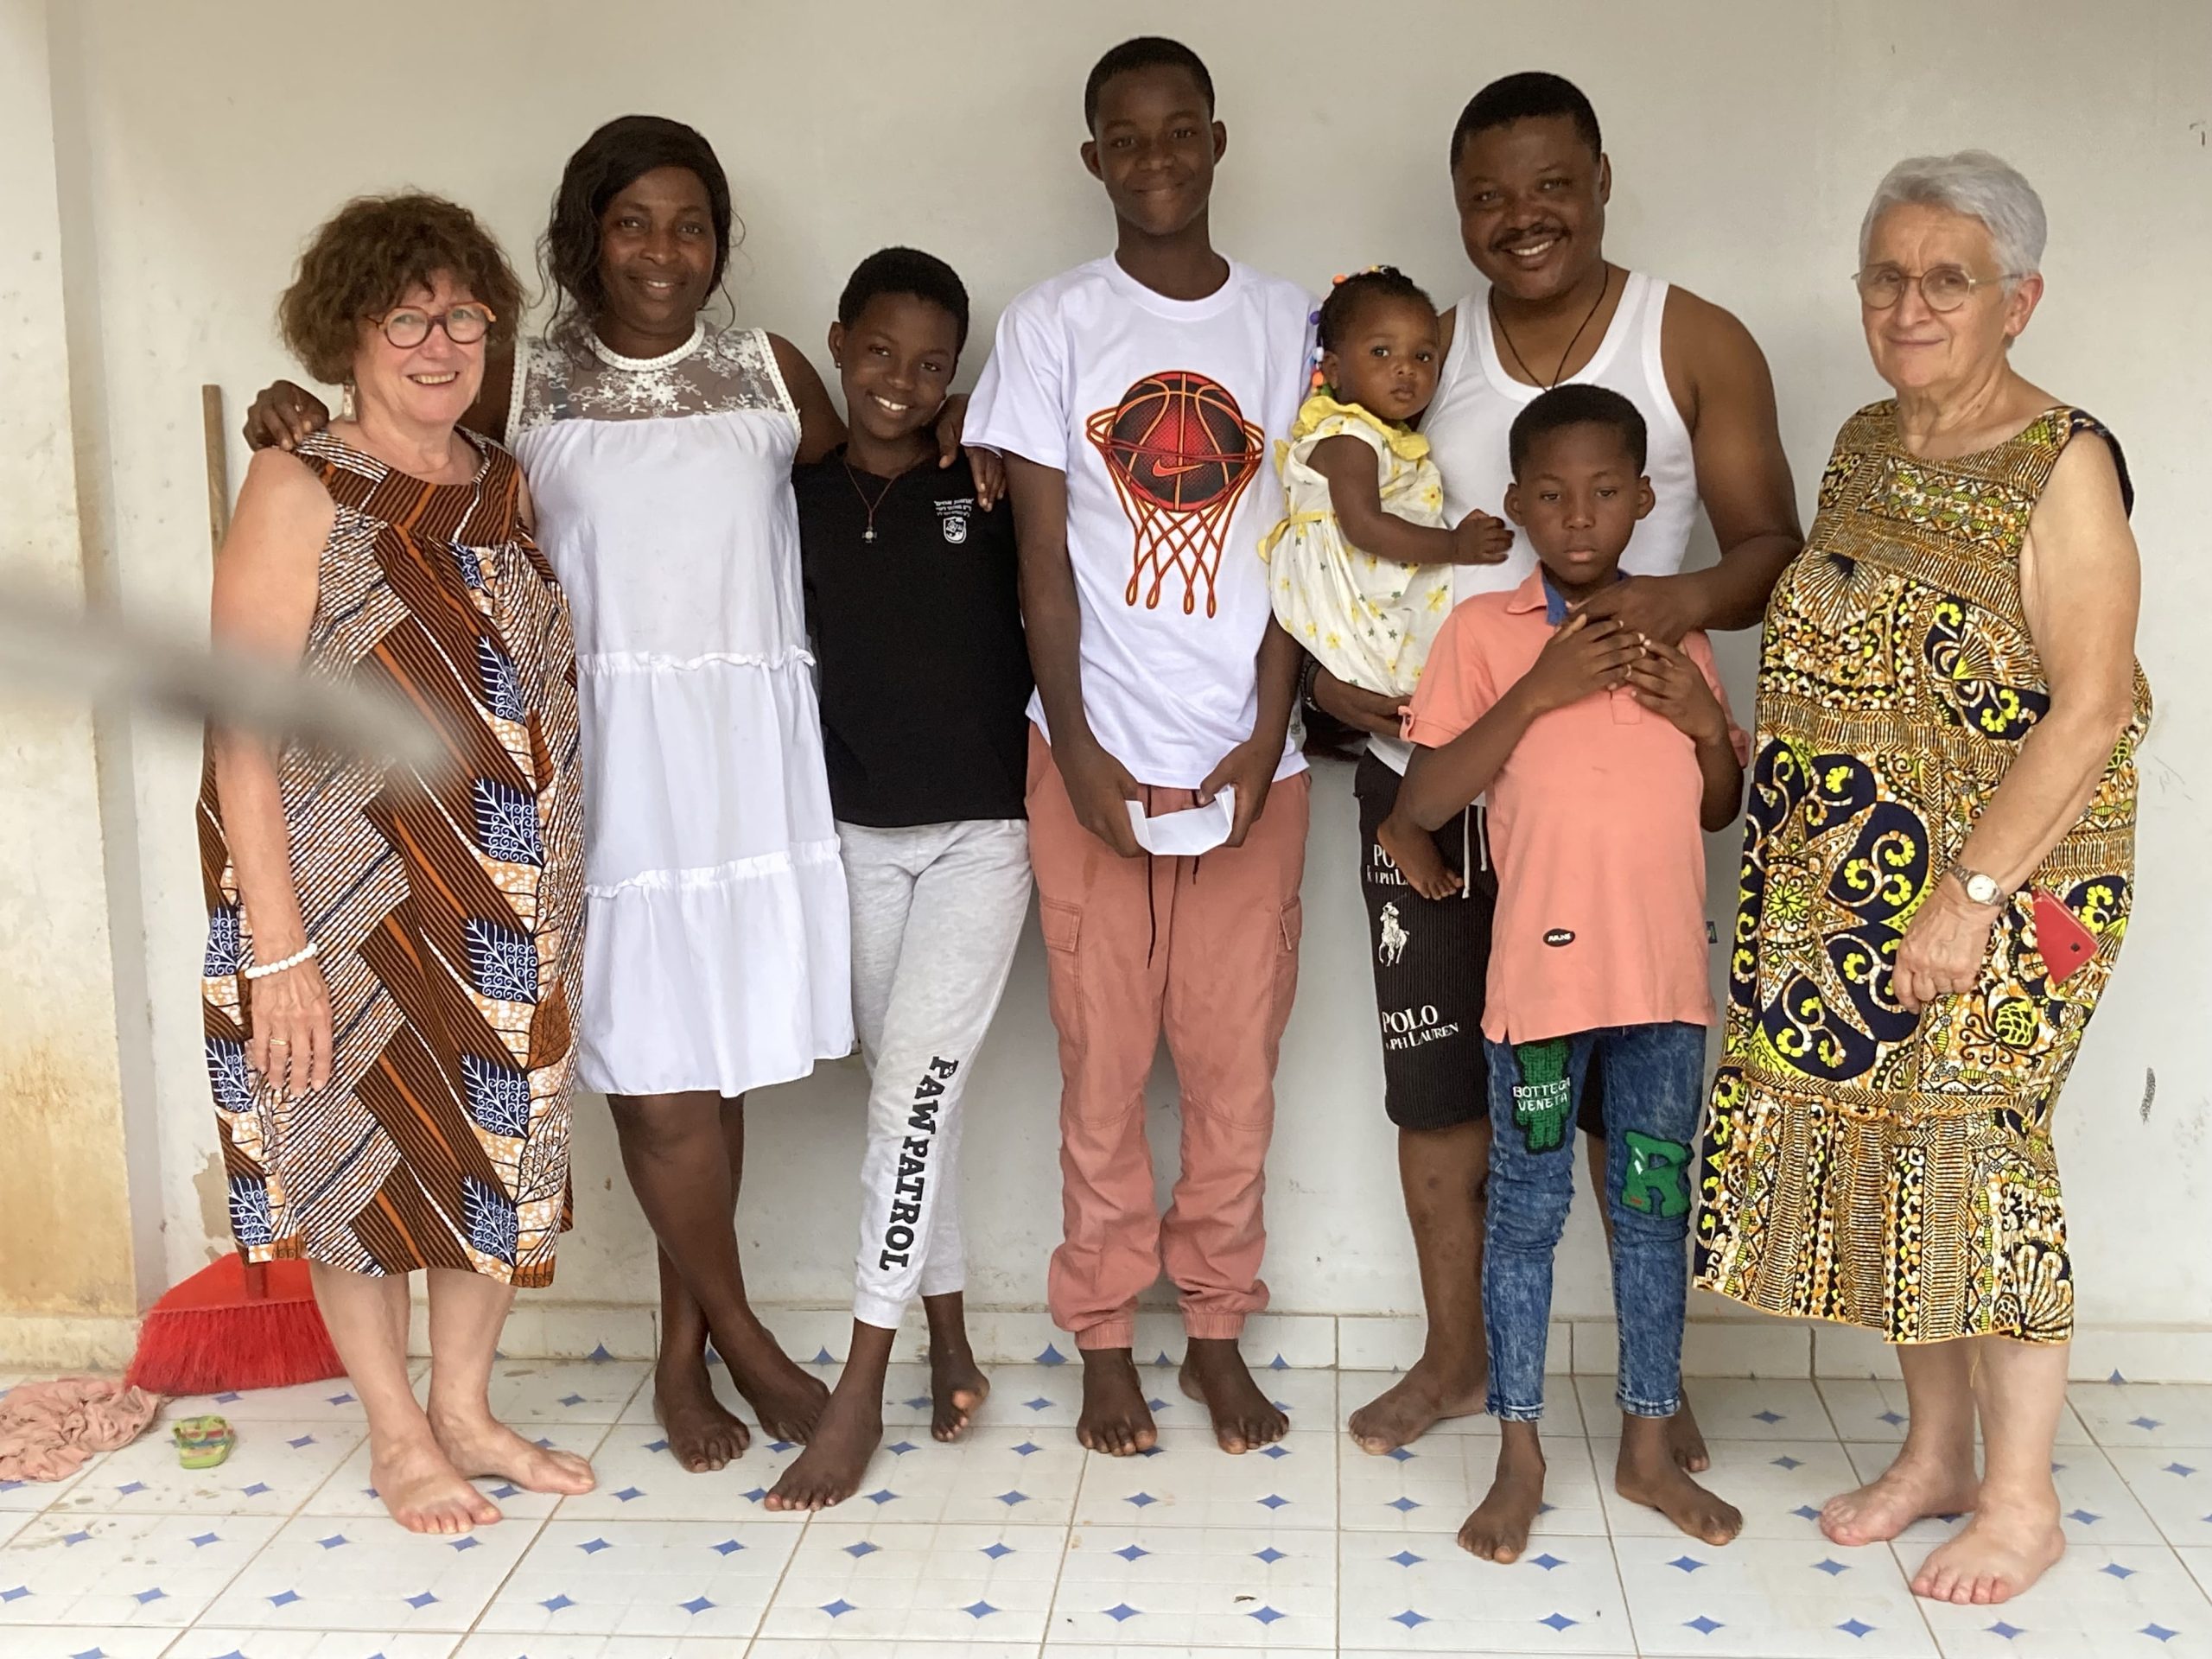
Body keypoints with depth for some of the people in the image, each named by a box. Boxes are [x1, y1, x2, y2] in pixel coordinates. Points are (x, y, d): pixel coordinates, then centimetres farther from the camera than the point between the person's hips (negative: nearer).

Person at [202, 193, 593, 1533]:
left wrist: (552, 899, 8)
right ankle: (398, 1435, 26)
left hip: (505, 907, 5)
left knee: (496, 1146, 13)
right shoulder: (300, 493, -10)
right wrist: (278, 949, -19)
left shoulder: (508, 487, 7)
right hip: (345, 903, -5)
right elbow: (243, 732, -14)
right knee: (363, 1153, 8)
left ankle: (468, 1410, 31)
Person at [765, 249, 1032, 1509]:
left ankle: (860, 1392, -1)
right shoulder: (801, 500, 4)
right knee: (909, 1093, 10)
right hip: (860, 836, 3)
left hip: (981, 833, -3)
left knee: (914, 1088, -8)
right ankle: (952, 1350, 24)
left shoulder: (988, 492, -4)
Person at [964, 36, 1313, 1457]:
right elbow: (1043, 557, -1)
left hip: (1251, 754, 1)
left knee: (1237, 1058, 6)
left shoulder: (1290, 325, 6)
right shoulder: (1052, 326, 2)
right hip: (1095, 751, -1)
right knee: (1103, 1057, 5)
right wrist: (1080, 750, -8)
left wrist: (1266, 735, -6)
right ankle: (1106, 1337, 19)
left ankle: (1219, 1327, 21)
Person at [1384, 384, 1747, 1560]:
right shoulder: (1484, 629, -3)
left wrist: (1704, 718, -3)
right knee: (1526, 1211, 5)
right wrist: (1537, 693, -18)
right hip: (1542, 972, -3)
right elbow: (1422, 801, -10)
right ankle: (1519, 1460, 18)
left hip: (1667, 974, 4)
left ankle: (1648, 1448, 26)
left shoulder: (1678, 634, 10)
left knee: (1656, 1207, 12)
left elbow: (1721, 810, 16)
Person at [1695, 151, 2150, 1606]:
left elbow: (2090, 709, -17)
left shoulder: (2062, 465, -12)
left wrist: (1972, 894, -21)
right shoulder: (1864, 447, 10)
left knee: (1971, 1153, -2)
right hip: (1844, 883, 7)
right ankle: (1937, 1452, 28)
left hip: (1998, 882, -7)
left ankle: (2022, 1499, 15)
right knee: (1878, 1145, 11)